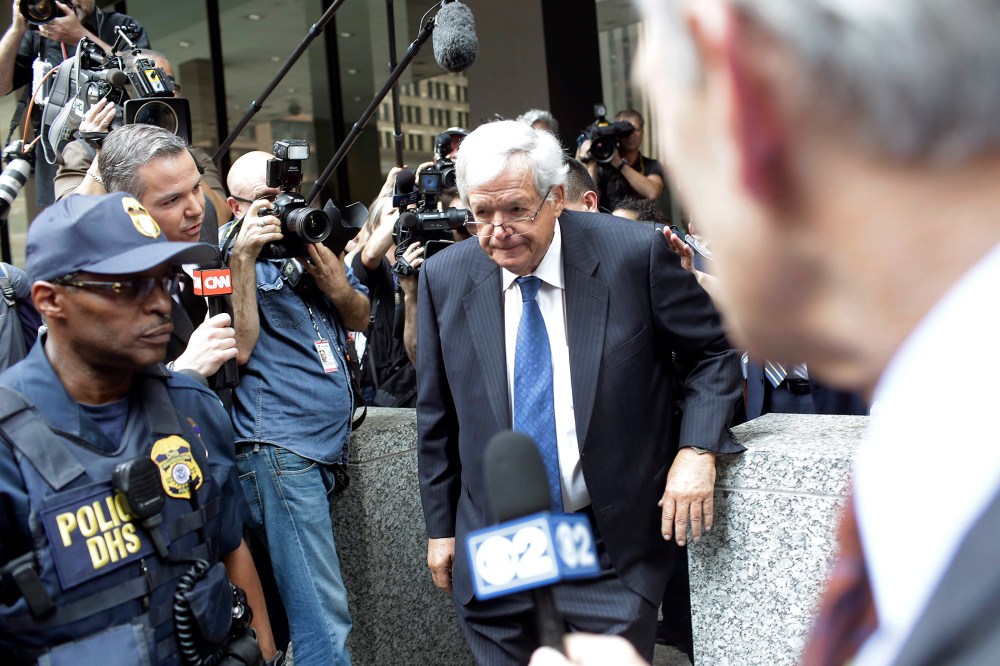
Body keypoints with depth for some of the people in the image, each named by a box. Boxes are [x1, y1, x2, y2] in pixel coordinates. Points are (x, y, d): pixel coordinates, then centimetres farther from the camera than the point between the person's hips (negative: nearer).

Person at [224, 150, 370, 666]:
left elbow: (360, 320, 16)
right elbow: (240, 346, -14)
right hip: (279, 448, -7)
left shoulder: (310, 240, 16)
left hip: (329, 443, 7)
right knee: (324, 616, -9)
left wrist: (336, 283, -4)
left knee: (308, 599, 15)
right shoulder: (231, 256, -2)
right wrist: (244, 258, -17)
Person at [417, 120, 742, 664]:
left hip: (612, 548, -2)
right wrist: (440, 527, 9)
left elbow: (715, 349, 1)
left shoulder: (634, 253, -11)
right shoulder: (445, 278, -2)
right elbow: (437, 417, 6)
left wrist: (697, 449, -13)